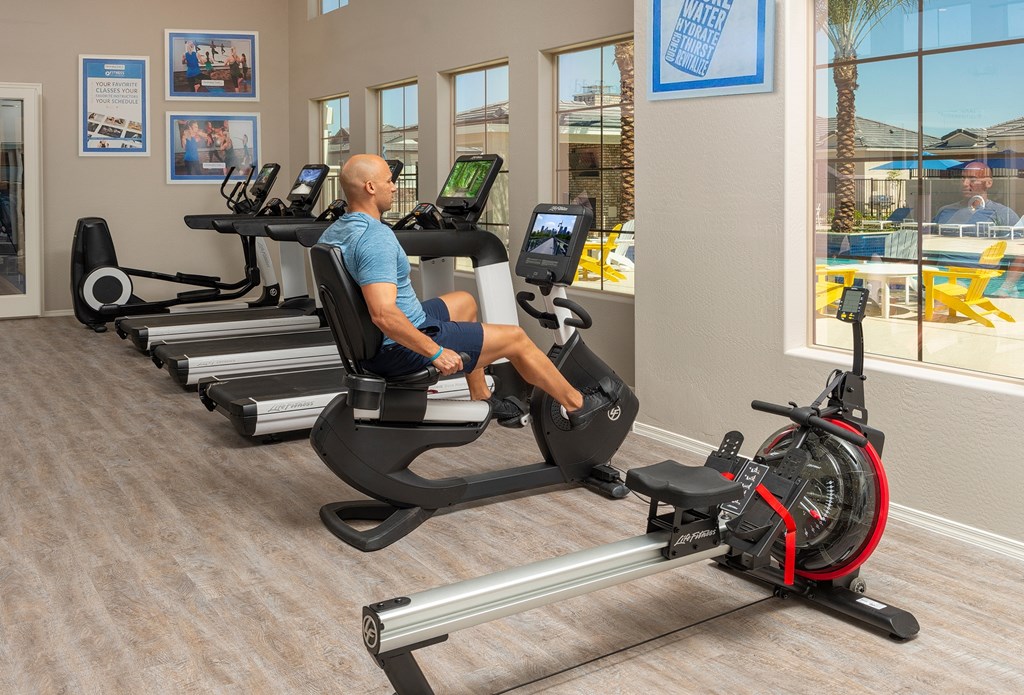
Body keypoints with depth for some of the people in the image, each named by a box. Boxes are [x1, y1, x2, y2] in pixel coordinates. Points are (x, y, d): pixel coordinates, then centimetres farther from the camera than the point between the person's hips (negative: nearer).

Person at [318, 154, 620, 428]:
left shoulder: (331, 234, 4)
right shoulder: (376, 238, -27)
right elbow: (383, 314, -35)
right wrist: (436, 352, -26)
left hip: (370, 346, 10)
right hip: (400, 350, -10)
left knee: (464, 302, 29)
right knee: (516, 339, 5)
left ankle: (481, 398, 35)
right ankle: (576, 405, 24)